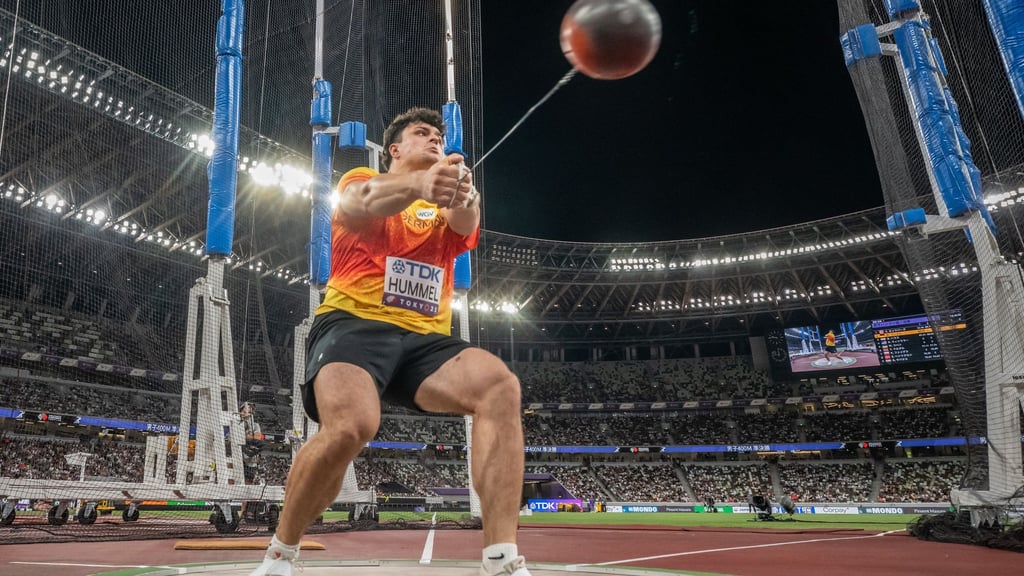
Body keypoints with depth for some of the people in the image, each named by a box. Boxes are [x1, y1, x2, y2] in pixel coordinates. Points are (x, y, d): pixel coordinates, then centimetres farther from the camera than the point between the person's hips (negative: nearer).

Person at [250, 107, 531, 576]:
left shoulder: (443, 210, 21)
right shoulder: (362, 179, 12)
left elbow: (465, 224, -5)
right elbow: (354, 206, -15)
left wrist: (461, 194, -31)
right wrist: (418, 184, -37)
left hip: (425, 338, 4)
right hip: (354, 323, -3)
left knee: (500, 384, -26)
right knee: (349, 426, -32)